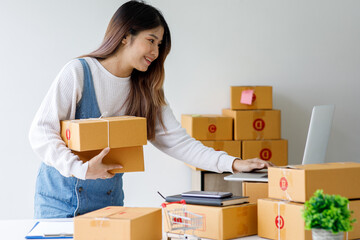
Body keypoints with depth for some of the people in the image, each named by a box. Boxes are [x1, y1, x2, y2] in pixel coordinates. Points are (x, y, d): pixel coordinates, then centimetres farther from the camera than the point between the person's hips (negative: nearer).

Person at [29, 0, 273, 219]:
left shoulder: (147, 90, 3)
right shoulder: (79, 72, -12)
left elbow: (178, 142, -2)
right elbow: (40, 132, -15)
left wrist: (234, 163, -13)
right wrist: (81, 168, -29)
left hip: (109, 201, 4)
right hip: (60, 200, -4)